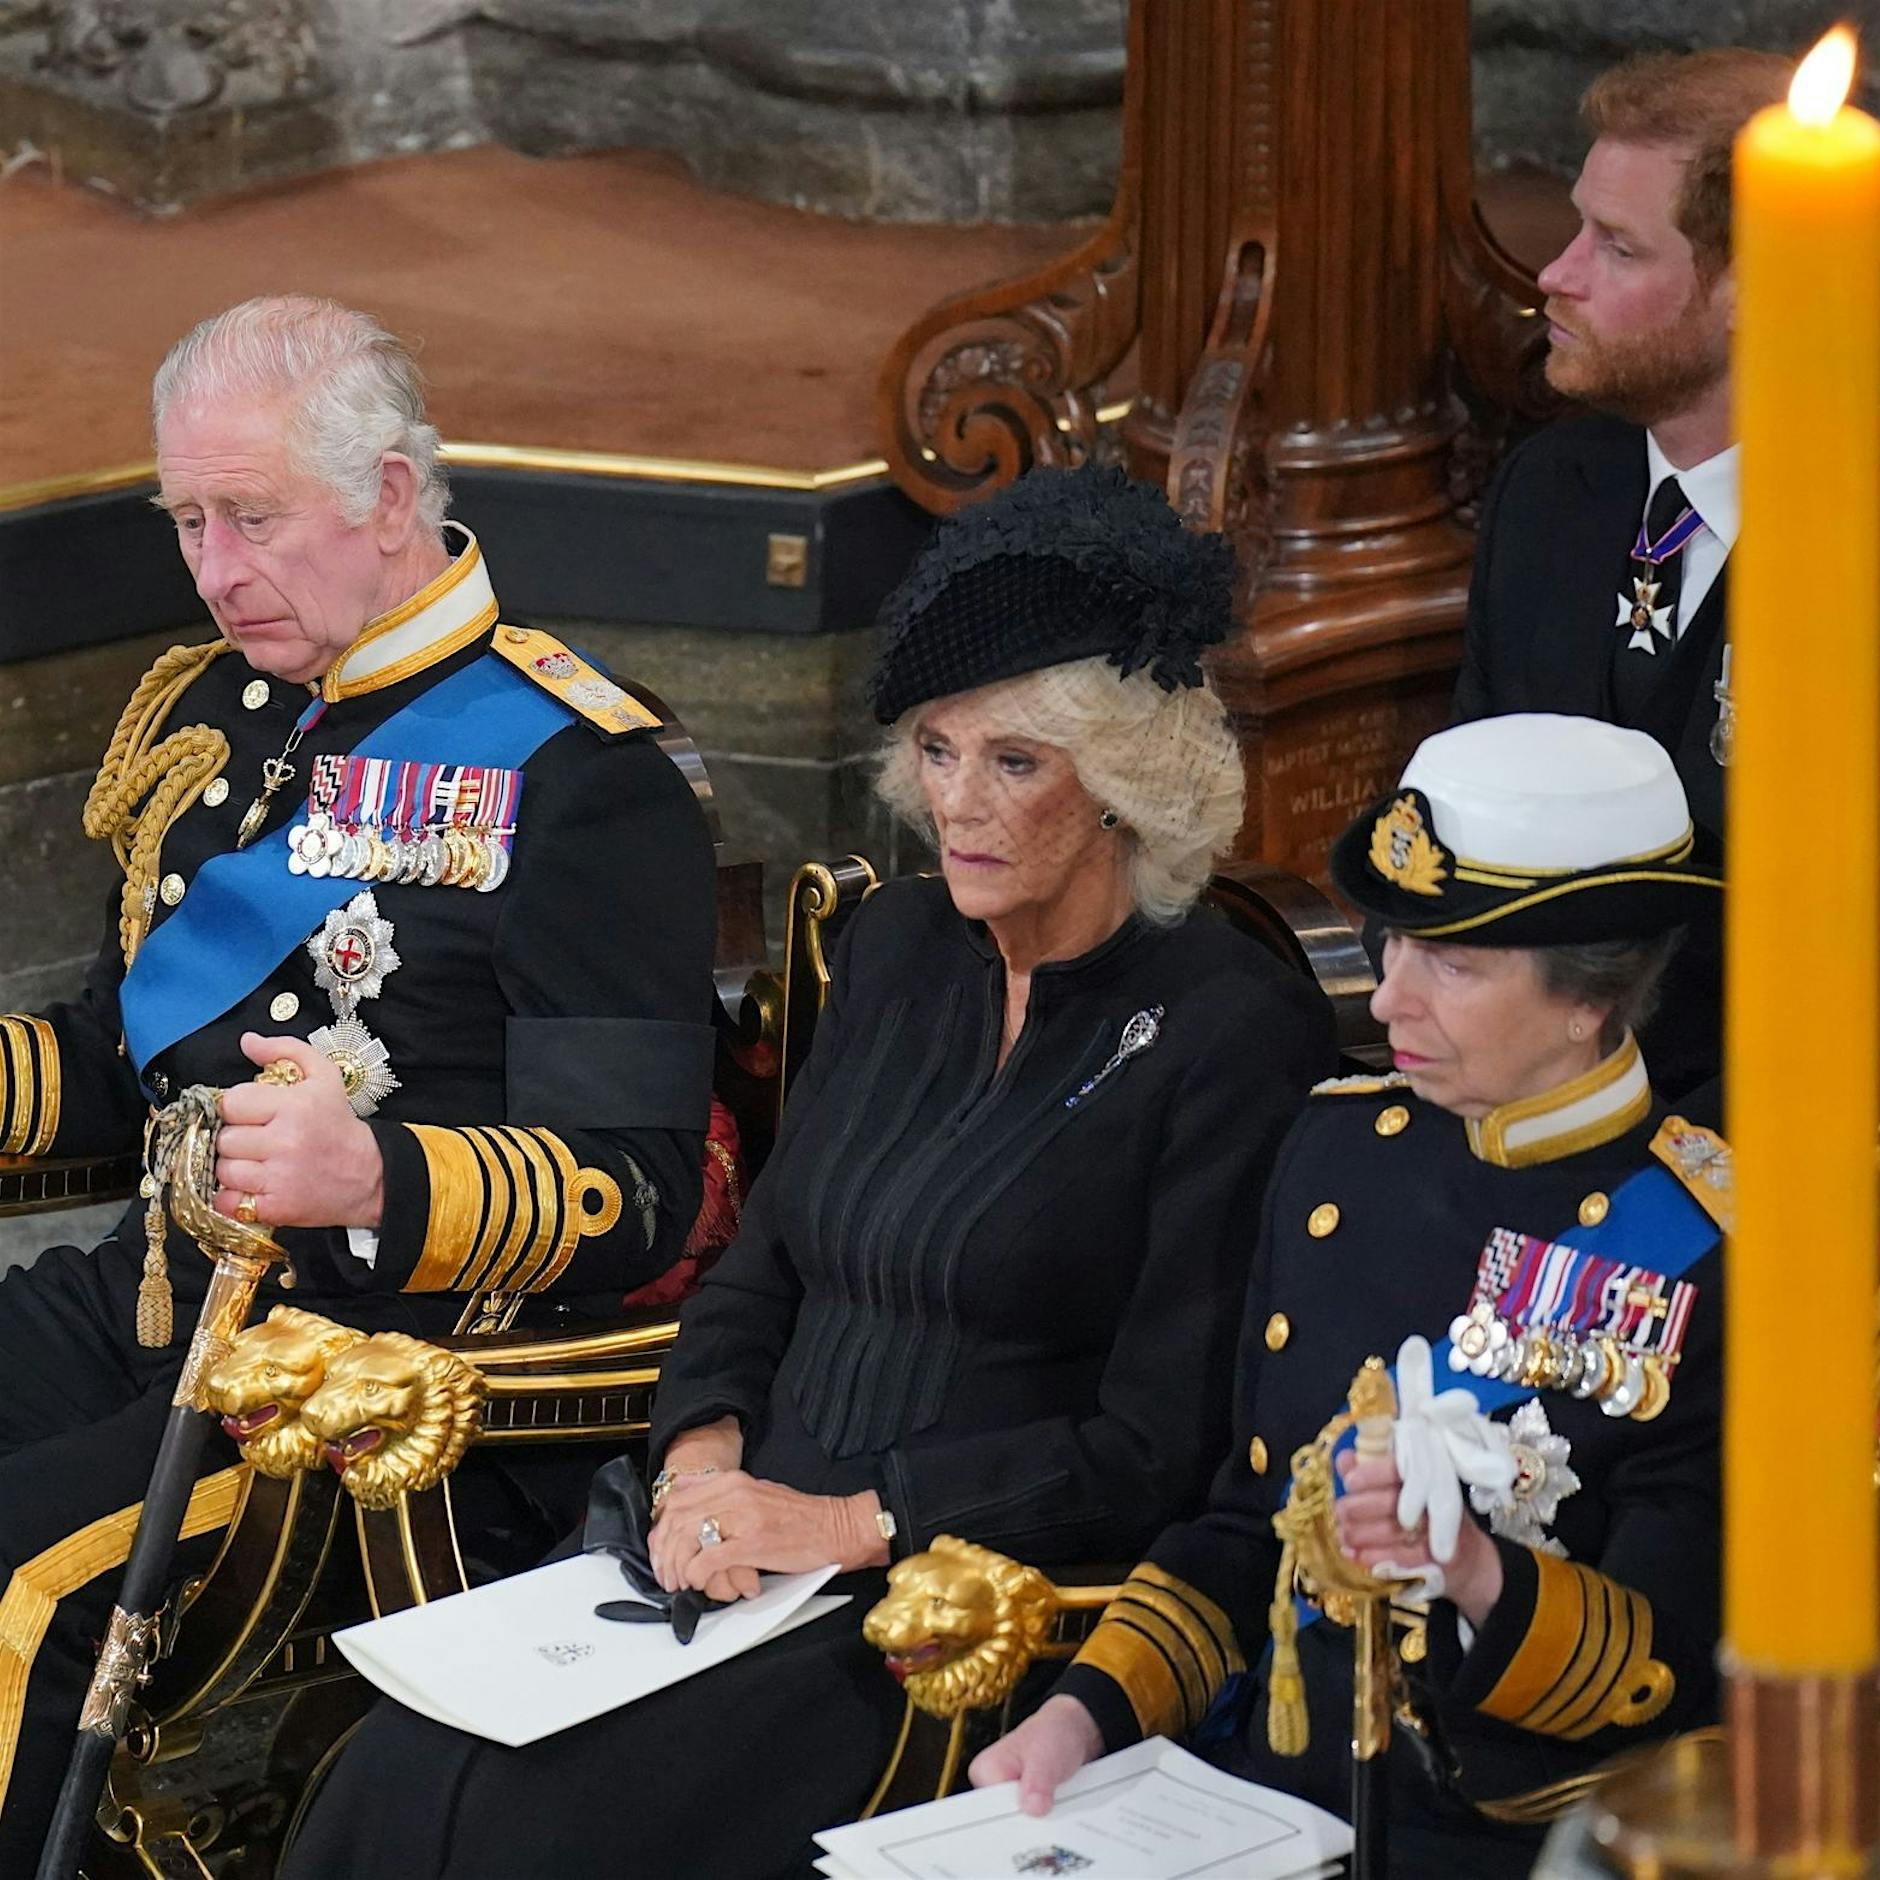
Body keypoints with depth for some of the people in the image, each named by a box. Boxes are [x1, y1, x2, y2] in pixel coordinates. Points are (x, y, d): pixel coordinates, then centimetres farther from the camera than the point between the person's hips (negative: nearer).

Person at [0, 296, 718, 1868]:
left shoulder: (570, 778, -9)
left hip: (406, 1346, -8)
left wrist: (376, 1181, -32)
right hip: (158, 1294, 8)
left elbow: (634, 1193, -14)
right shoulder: (211, 711, 15)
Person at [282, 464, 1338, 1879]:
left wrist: (854, 1522, -14)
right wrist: (704, 1458, -1)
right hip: (753, 1547, 6)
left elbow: (1158, 1453, -10)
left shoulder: (1240, 1032, -7)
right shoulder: (897, 946, 14)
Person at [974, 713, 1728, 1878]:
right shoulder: (1343, 1149, 7)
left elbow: (1676, 1670, -10)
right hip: (1268, 1785, 6)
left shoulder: (1707, 1253, -11)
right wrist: (1086, 1713, 1)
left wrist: (1479, 1576, -28)